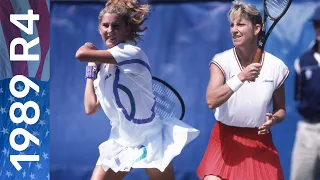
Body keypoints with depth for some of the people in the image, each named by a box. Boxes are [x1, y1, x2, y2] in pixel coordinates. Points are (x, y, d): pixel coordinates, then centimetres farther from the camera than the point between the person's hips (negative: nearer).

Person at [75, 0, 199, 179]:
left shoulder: (131, 52, -16)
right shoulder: (103, 66, 8)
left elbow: (81, 55, -23)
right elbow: (91, 107, 3)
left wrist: (88, 49, 0)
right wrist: (92, 69, 7)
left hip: (150, 141, -7)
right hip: (120, 143, 7)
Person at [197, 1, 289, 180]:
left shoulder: (276, 66, -3)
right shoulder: (221, 61, -8)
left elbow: (281, 109, 9)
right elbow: (211, 101, -23)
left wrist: (273, 120, -14)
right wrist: (241, 77, -31)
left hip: (260, 142, 2)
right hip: (225, 141, -2)